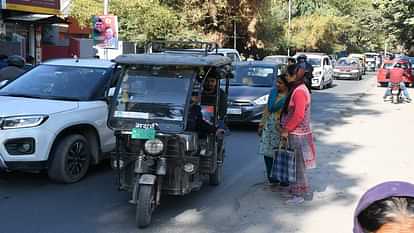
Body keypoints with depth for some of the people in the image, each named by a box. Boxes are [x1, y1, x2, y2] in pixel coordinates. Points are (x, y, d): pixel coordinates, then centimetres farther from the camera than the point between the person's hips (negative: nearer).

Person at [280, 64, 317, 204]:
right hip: (296, 133, 10)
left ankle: (299, 195, 5)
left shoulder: (299, 91, -19)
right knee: (296, 164, 17)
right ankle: (297, 190, 28)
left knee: (297, 165, -3)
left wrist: (286, 129, -17)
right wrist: (286, 128, 16)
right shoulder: (297, 89, 13)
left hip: (297, 134, -10)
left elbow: (298, 115, -24)